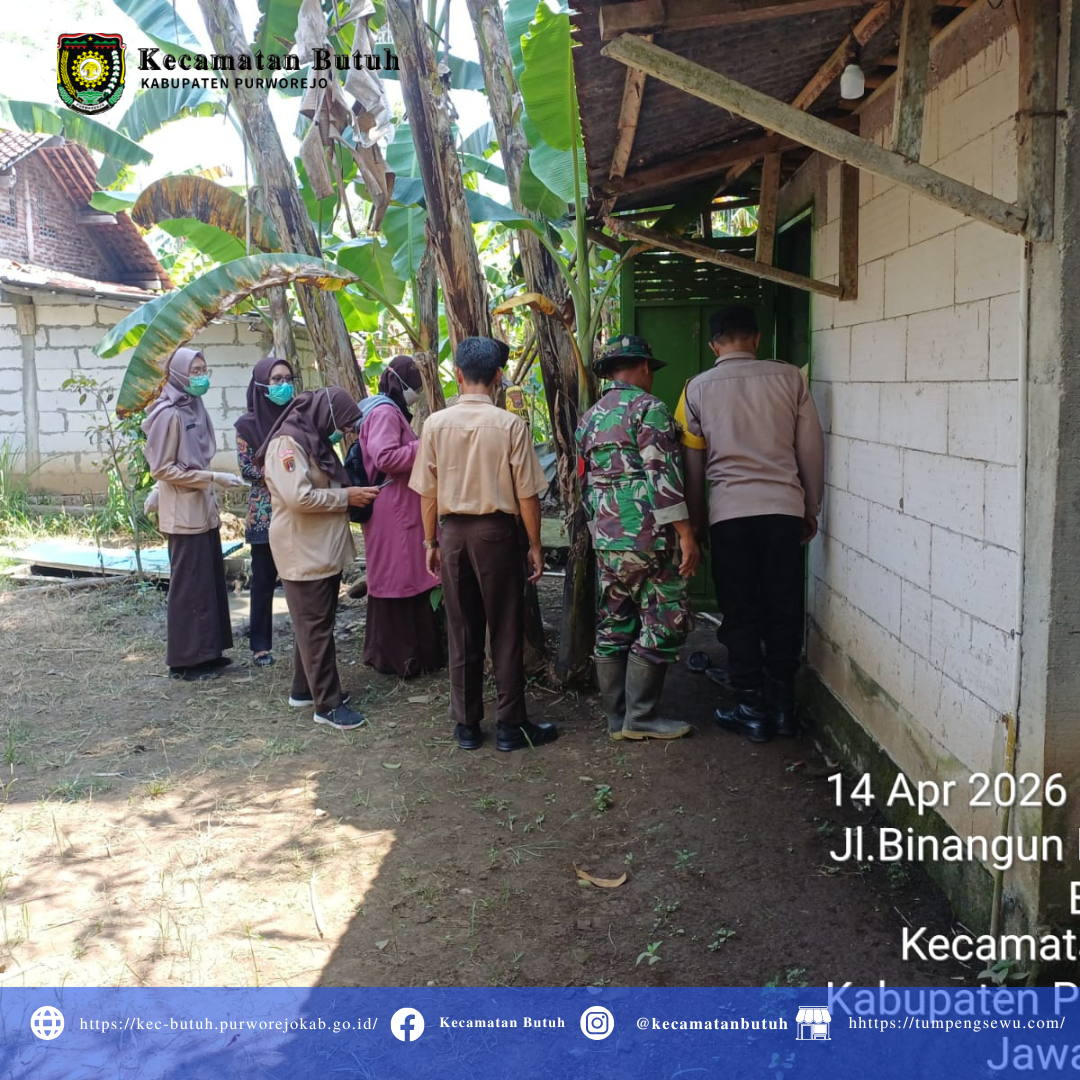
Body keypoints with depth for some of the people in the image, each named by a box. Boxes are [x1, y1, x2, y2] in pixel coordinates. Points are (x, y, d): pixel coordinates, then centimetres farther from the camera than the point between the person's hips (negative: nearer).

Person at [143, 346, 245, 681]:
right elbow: (162, 468, -17)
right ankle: (185, 660, 7)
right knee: (189, 586, -2)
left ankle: (206, 652, 21)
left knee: (210, 582, 12)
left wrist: (210, 481, 16)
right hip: (184, 514, -8)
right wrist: (213, 477, -19)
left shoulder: (194, 408, 11)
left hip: (203, 510, 8)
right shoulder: (169, 414, -15)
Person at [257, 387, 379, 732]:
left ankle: (305, 688, 28)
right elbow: (299, 497, -26)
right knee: (316, 627, -4)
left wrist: (352, 492, 8)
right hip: (304, 553, -10)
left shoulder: (314, 440, 14)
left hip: (324, 549, 10)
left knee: (316, 624, 17)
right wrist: (346, 496, -18)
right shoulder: (287, 443, -17)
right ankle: (328, 704, 2)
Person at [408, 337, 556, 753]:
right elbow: (527, 494, -8)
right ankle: (511, 725, 13)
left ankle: (466, 725, 19)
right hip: (497, 530, -3)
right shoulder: (510, 425, -10)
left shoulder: (436, 423, -3)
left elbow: (427, 492, 1)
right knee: (506, 631, 7)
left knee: (462, 632, 11)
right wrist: (535, 545, 2)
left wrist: (430, 541, 12)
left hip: (454, 531, 3)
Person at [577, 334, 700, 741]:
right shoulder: (648, 407, -7)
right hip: (648, 536, -8)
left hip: (606, 539, 8)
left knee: (613, 626, 11)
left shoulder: (590, 418, 17)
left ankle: (617, 718, 17)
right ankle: (641, 717, 1)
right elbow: (662, 475, -16)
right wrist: (686, 535, -15)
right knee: (664, 623, 0)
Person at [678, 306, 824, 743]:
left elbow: (692, 464, 8)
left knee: (740, 614, 7)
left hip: (729, 512, -1)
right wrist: (811, 506, 17)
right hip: (784, 507, 1)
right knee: (783, 611, 10)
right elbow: (811, 447, 6)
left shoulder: (697, 389, 4)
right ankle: (782, 706, 17)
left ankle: (751, 710, 11)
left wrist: (694, 522, 17)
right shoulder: (789, 377, 4)